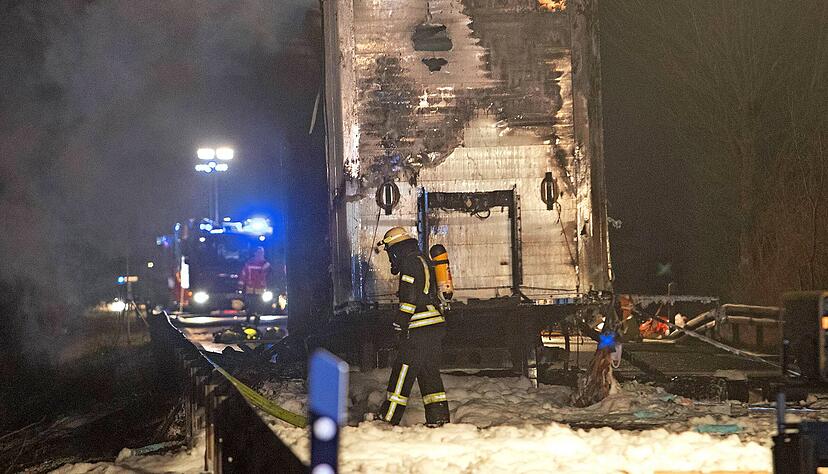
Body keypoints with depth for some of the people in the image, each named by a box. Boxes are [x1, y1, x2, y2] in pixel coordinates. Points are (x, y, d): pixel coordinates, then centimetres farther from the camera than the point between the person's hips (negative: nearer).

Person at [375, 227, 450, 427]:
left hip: (420, 330, -10)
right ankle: (439, 417, 9)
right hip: (435, 327, 10)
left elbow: (409, 298, -17)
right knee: (429, 373, 11)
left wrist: (400, 326, -17)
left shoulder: (411, 262, -9)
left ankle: (389, 417, -2)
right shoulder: (423, 261, 22)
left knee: (402, 373, -5)